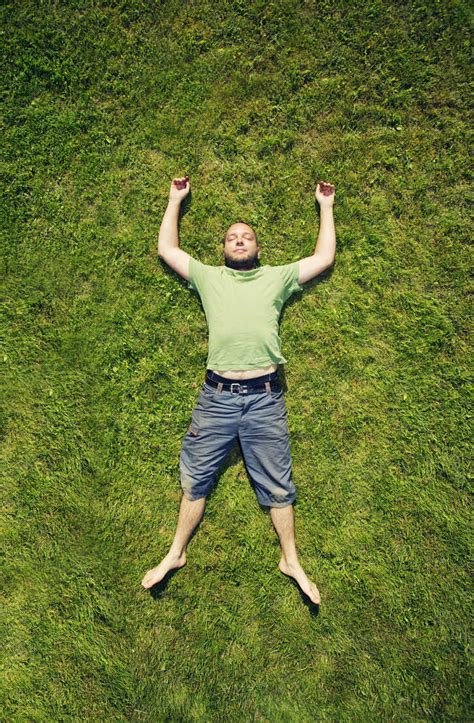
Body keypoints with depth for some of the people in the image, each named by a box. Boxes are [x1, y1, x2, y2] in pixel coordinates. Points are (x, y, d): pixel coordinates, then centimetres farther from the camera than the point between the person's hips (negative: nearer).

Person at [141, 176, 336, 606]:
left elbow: (325, 257, 18)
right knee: (196, 478, 10)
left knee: (276, 484, 8)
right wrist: (176, 199, 30)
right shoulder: (208, 277, 16)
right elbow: (166, 248, 21)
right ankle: (176, 554, 29)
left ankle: (291, 561, 26)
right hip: (217, 395, 1)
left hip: (265, 397, 0)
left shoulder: (278, 278, 15)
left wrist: (326, 205, 26)